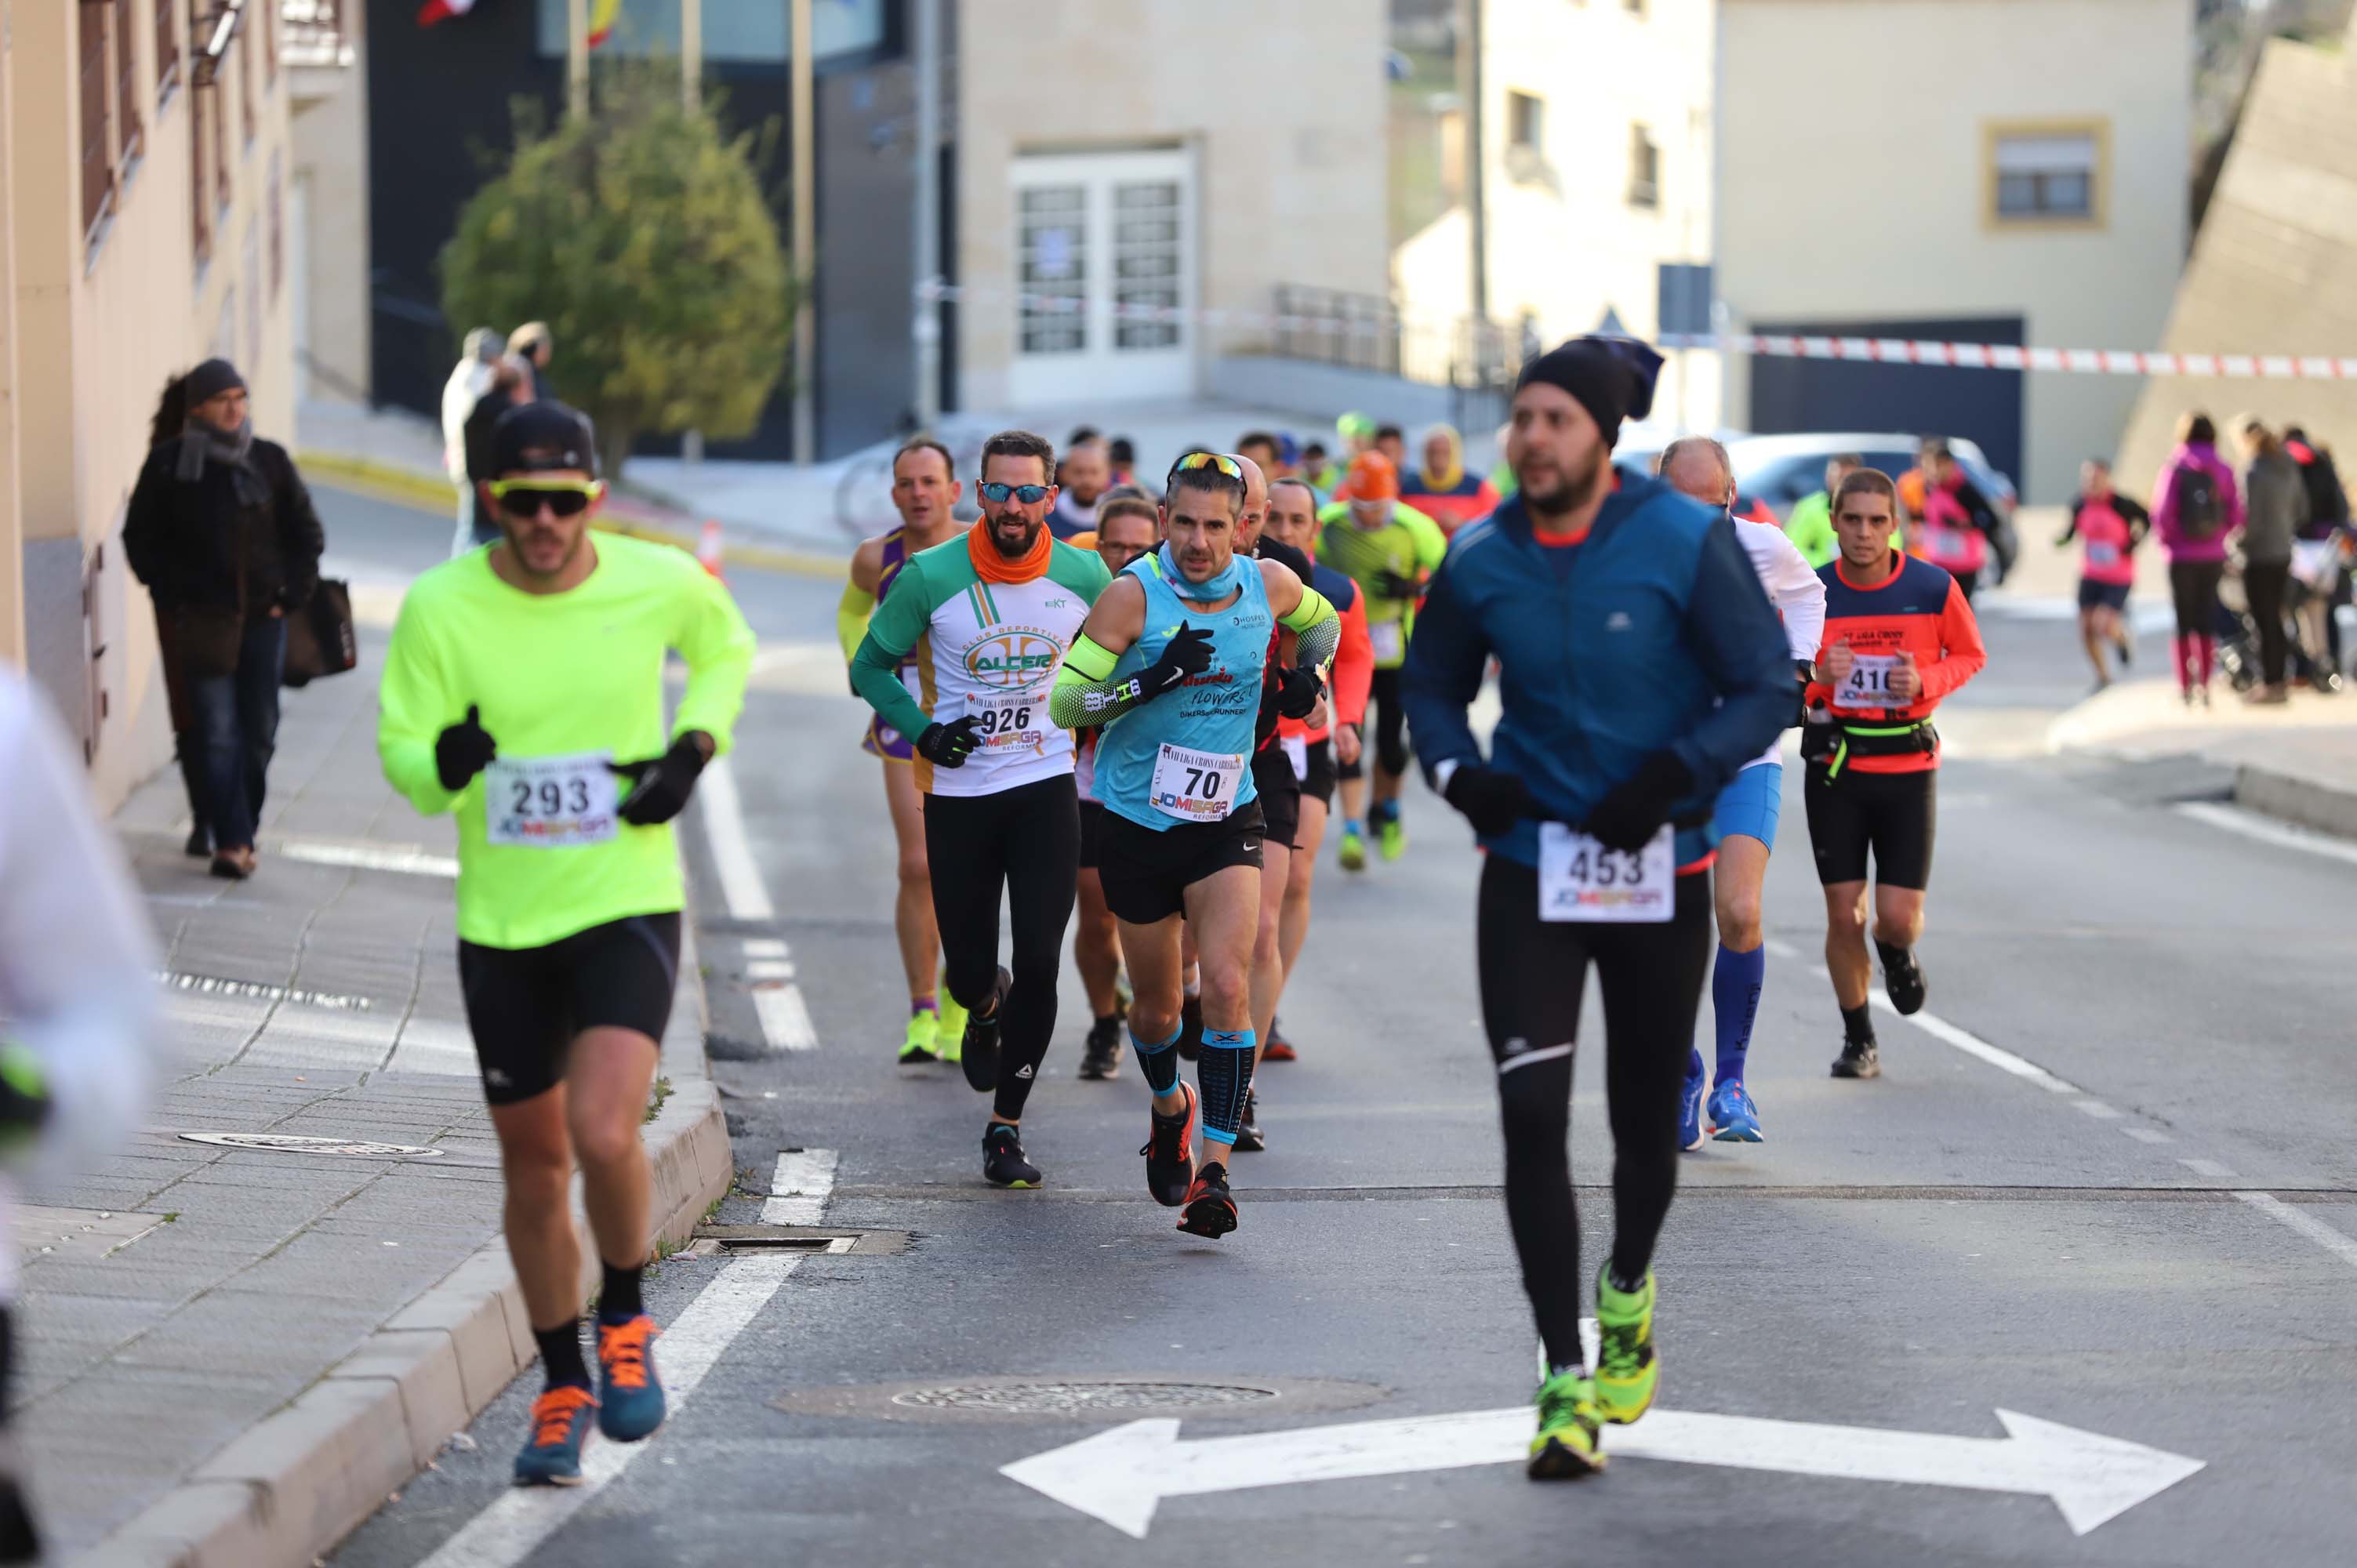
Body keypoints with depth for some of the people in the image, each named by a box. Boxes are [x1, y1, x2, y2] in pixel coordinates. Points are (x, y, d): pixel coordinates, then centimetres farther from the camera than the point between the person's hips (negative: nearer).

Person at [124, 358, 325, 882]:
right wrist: (173, 597, -4)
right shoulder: (168, 465, 0)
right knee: (217, 734, -9)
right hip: (202, 621, -3)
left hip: (263, 617, 3)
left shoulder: (270, 461, 6)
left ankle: (239, 835, 19)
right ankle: (232, 840, -11)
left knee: (259, 733, 6)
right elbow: (141, 540, 5)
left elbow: (306, 533, 14)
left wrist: (292, 594, 4)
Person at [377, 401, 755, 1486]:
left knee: (604, 1135, -22)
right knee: (533, 1170, 11)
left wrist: (694, 750, -1)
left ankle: (626, 1325, 8)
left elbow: (726, 646, 15)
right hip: (501, 921, 2)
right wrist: (441, 765, -28)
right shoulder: (440, 607, -10)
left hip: (628, 906, -2)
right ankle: (563, 1388, 33)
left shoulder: (660, 582, -8)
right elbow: (402, 755, -4)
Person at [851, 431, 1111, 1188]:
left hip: (1046, 789, 0)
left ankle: (1006, 1128, 5)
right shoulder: (931, 577, -10)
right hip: (958, 794, 0)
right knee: (968, 970, 5)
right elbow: (871, 665, 0)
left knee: (1038, 966, -9)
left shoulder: (1085, 576, -3)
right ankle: (987, 1011, 44)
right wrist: (923, 731, -14)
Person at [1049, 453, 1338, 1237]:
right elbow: (1065, 702, -16)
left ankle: (1215, 1171, -15)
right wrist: (1155, 680, -28)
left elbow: (1322, 621, 21)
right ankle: (1169, 1106, 43)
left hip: (1226, 819, 1)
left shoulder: (1268, 584, -4)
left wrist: (1307, 673, 3)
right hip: (1137, 823, -1)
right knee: (1156, 1007, 10)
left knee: (1228, 986, -17)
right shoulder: (1132, 593, -14)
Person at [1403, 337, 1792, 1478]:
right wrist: (1455, 770, -7)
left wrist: (1675, 774, -21)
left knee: (1645, 1116, 12)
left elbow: (1764, 689, -7)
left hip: (1658, 871, -1)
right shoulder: (1480, 562, -2)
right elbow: (1432, 683, 14)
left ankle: (1628, 1291, 43)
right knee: (1531, 1113, -12)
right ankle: (1564, 1380, -6)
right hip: (1529, 869, 1)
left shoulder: (1687, 544, -10)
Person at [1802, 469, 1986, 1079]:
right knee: (1844, 914, -1)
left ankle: (1897, 953, 33)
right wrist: (1818, 678, -18)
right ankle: (1858, 1041, 17)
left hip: (1908, 763, 0)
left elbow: (1969, 655, 9)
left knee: (1899, 917, -6)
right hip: (1834, 763, 0)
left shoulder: (1934, 588, -5)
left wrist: (1925, 682, -11)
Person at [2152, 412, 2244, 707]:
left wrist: (2167, 539, 5)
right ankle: (2205, 685, 7)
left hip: (2182, 555, -2)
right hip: (2213, 555, 2)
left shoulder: (2175, 468, -8)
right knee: (2206, 621, 9)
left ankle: (2185, 685, 6)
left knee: (2183, 620, 6)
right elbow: (2236, 515, -2)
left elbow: (2163, 513, -13)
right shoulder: (2222, 471, -1)